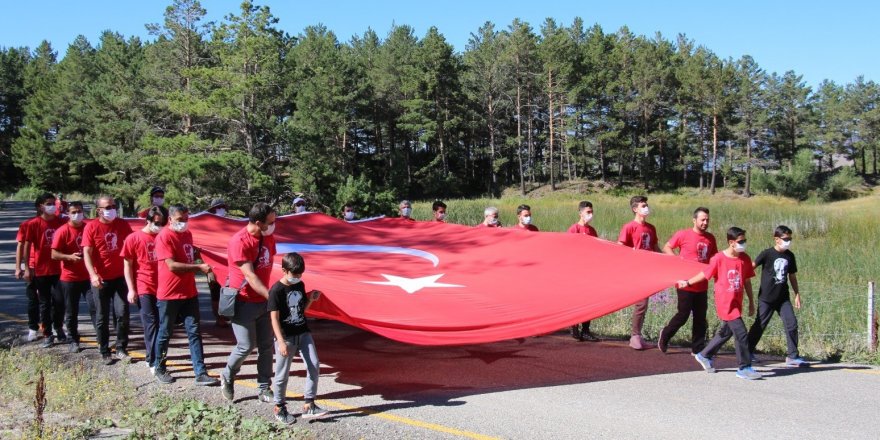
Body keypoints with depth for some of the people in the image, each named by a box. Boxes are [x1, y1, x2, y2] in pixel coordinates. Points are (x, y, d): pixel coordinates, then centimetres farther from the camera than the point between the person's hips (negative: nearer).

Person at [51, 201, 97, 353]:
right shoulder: (62, 231, -6)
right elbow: (54, 254, -9)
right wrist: (70, 257, -24)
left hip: (89, 276, 2)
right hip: (69, 278, -2)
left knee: (95, 308, -3)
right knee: (72, 312, 7)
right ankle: (73, 341, 18)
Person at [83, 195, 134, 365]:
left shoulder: (122, 224, 3)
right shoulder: (91, 227, -5)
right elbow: (87, 253, -10)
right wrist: (93, 274, -23)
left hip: (120, 276, 2)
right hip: (101, 279, -2)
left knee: (122, 313, -1)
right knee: (102, 317, 6)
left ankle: (121, 349, 11)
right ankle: (105, 352, 15)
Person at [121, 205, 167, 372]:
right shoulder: (134, 238, -2)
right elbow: (127, 265, -1)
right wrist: (131, 289, -7)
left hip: (162, 287, 4)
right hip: (144, 289, -4)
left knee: (160, 322, 7)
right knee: (151, 323, -5)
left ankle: (152, 356, 20)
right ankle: (153, 361, -2)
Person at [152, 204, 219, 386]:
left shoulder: (188, 234, 11)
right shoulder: (164, 237, -13)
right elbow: (172, 265, -21)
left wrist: (196, 253, 10)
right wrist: (199, 267, -24)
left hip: (189, 293, 6)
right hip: (169, 295, -6)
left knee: (194, 332, 2)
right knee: (165, 333, 8)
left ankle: (200, 373, 3)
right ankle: (160, 369, 25)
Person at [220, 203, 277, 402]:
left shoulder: (269, 238, 3)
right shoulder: (239, 242, -19)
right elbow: (250, 276, -23)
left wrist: (269, 296, 10)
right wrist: (272, 297, -27)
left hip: (263, 301, 7)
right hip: (244, 302, -7)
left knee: (266, 345, 6)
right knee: (246, 346, -2)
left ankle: (264, 389, 15)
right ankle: (227, 377, 24)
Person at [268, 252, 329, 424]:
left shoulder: (300, 285, 5)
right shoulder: (276, 290, -14)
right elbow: (274, 318, -16)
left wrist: (311, 299, -3)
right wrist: (281, 342, -22)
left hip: (303, 333, 6)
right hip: (286, 337, -6)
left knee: (314, 365, -3)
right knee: (282, 373, 4)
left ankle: (309, 405, 5)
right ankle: (279, 408, 22)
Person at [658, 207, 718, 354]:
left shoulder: (710, 238, 7)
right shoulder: (683, 234, -8)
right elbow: (667, 248, -2)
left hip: (702, 285, 5)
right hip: (686, 284, -5)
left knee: (700, 317, 7)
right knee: (683, 314, -1)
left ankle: (698, 348, 16)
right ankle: (665, 335, 22)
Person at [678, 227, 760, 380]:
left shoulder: (745, 258, 2)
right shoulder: (719, 258, -14)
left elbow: (747, 281, 10)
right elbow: (705, 274, -1)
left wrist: (751, 302, 14)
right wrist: (687, 282, 3)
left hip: (736, 303, 7)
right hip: (725, 303, -6)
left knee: (725, 332, 19)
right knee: (741, 334, -10)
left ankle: (704, 356, 36)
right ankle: (744, 368, 1)